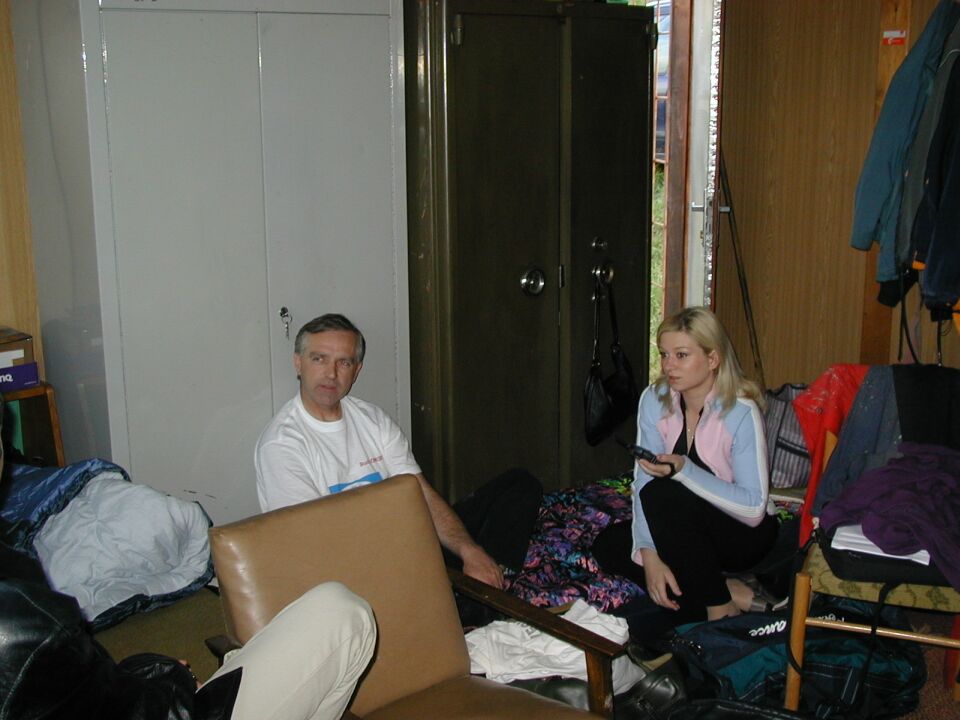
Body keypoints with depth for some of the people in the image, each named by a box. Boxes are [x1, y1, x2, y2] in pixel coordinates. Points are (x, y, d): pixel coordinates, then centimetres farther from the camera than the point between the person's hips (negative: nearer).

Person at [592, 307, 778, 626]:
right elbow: (642, 480, -14)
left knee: (661, 493, -31)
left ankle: (720, 608, -19)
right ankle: (729, 590, -16)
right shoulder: (654, 400, -8)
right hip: (689, 529, 7)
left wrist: (684, 470, -36)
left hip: (744, 532, -6)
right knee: (608, 546, -14)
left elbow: (754, 507, -25)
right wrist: (649, 556, -26)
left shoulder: (741, 412, -23)